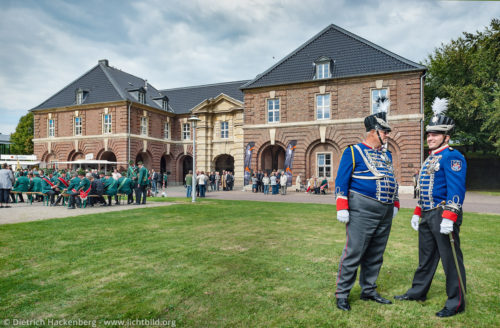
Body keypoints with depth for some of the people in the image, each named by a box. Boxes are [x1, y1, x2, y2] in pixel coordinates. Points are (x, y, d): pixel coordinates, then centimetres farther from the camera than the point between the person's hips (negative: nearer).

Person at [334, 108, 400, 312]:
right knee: (353, 253, -5)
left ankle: (369, 291, 28)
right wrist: (342, 208, -14)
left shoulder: (386, 154, 18)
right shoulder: (353, 152, -4)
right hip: (362, 211, -7)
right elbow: (341, 181, -8)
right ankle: (342, 294, 8)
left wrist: (395, 204, 20)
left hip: (385, 213, 7)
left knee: (375, 255, 14)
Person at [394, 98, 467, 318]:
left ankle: (456, 303, 15)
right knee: (426, 256, 18)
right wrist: (417, 213, 19)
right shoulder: (430, 159, 17)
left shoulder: (452, 157, -11)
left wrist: (449, 218, -25)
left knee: (450, 259, 2)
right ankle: (418, 292, 30)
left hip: (443, 216, -9)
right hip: (427, 216, 9)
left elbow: (456, 190, -19)